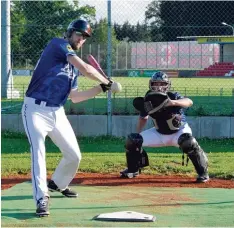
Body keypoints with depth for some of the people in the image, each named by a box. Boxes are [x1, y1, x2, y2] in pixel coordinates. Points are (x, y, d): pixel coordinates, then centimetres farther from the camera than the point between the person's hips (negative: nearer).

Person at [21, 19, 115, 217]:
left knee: (74, 155, 12)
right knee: (38, 151, -23)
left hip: (57, 113, 9)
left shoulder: (74, 66, 15)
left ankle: (58, 184, 38)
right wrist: (106, 81, -5)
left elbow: (74, 97, 13)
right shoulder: (58, 44, -10)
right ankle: (42, 198, -23)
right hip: (36, 109, -8)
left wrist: (102, 88, 8)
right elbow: (86, 69, -20)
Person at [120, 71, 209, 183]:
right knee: (132, 140, -7)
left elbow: (189, 102, -47)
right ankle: (133, 170, 17)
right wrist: (137, 136, 0)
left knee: (188, 142, -38)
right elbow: (143, 118, 7)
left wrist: (172, 102, -64)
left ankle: (203, 173, -23)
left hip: (179, 131, -5)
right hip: (159, 133, 5)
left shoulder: (172, 96, -26)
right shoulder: (147, 100, -13)